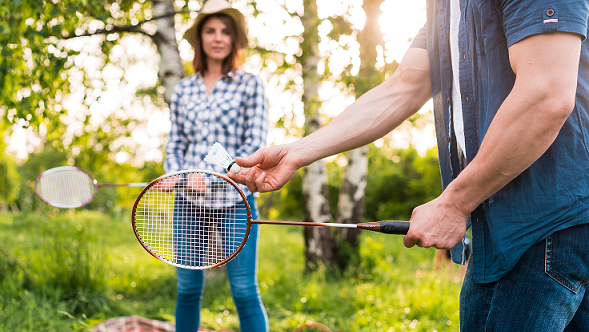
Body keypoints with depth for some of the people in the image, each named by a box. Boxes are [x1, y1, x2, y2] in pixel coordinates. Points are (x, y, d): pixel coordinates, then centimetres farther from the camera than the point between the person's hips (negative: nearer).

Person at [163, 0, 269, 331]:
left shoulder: (250, 85, 1)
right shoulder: (183, 89, 11)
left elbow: (255, 145, -5)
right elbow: (174, 145, 14)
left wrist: (210, 175, -15)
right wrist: (174, 176, -6)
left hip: (234, 198, -3)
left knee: (245, 291, -3)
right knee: (188, 290, 9)